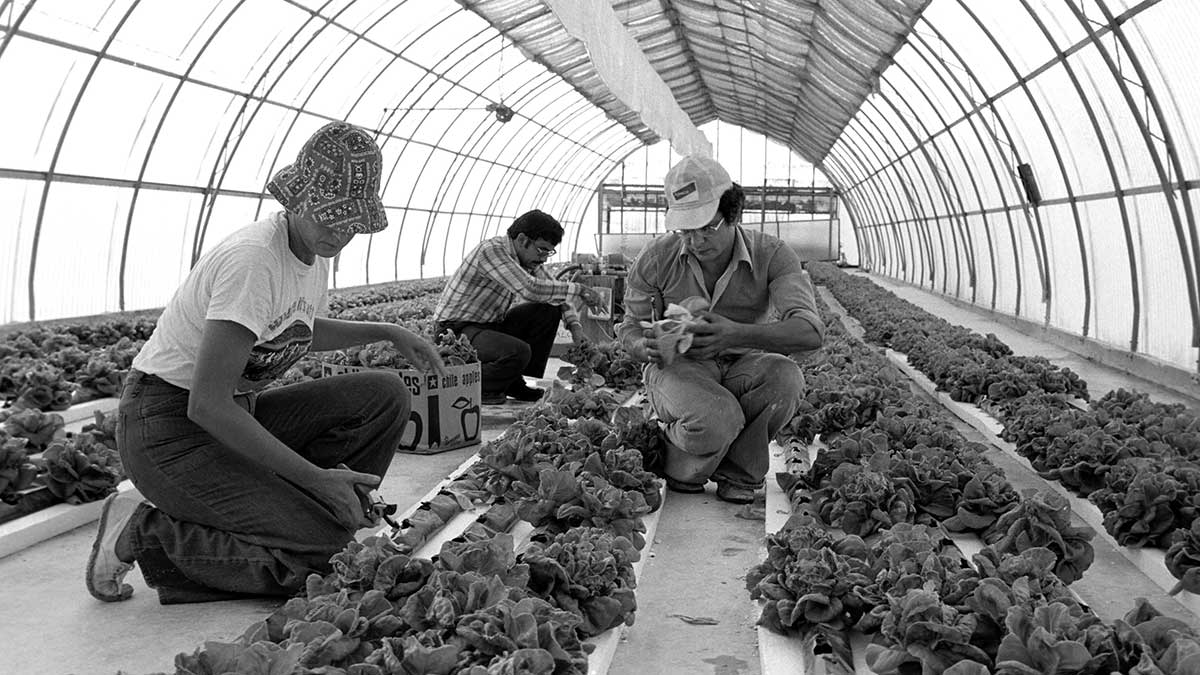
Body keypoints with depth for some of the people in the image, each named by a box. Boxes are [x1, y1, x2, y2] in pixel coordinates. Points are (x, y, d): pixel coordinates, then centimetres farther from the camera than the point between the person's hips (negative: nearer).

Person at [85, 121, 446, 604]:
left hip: (238, 414, 8)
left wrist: (388, 333, 13)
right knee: (324, 550, -18)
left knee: (386, 395, -5)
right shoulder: (252, 260, -26)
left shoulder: (313, 251, 2)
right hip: (169, 427, -8)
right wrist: (316, 477, -27)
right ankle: (143, 533, -4)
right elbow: (207, 405, -29)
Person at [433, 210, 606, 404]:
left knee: (549, 311, -4)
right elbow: (529, 289, -36)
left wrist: (574, 325, -7)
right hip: (456, 329, -9)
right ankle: (476, 388, -4)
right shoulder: (491, 250, -24)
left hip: (491, 323, 9)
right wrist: (578, 290, -28)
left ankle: (514, 382, 4)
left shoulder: (528, 257, 3)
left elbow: (554, 290, 11)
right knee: (518, 351, -32)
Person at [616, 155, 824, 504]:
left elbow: (811, 332, -28)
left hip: (742, 366, 2)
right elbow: (631, 328, 0)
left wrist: (737, 335, -47)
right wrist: (648, 348, -28)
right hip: (680, 367, -2)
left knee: (786, 377, -34)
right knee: (716, 420, -37)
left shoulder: (771, 254, -15)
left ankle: (735, 473, -6)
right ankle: (680, 471, 2)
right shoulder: (656, 258, -11)